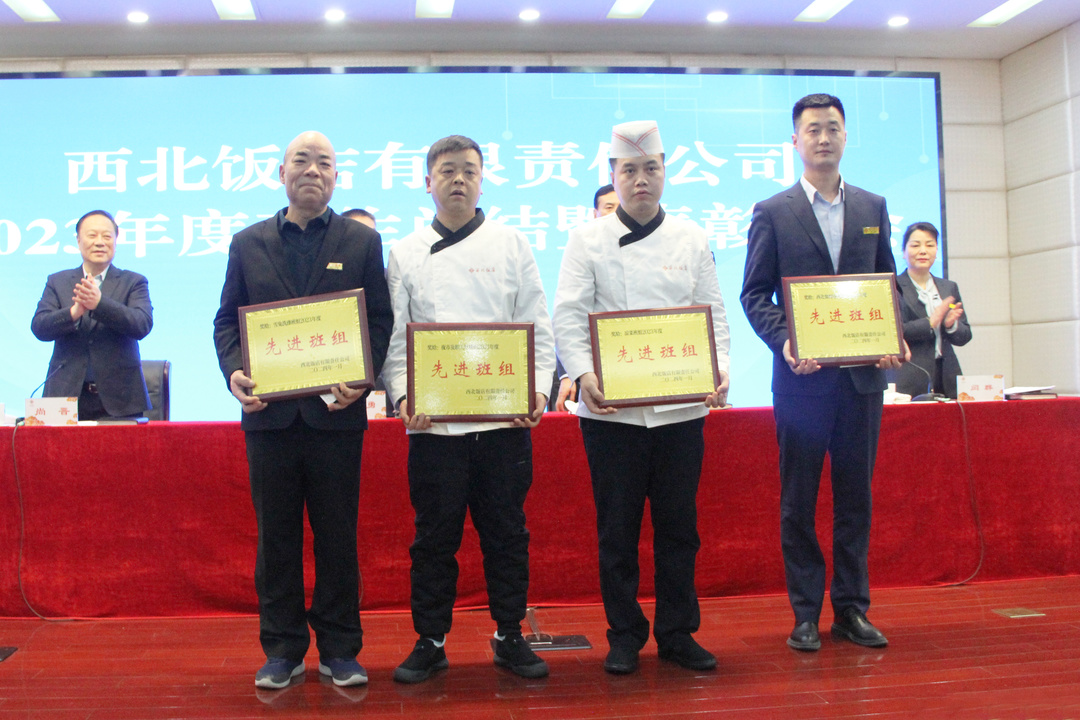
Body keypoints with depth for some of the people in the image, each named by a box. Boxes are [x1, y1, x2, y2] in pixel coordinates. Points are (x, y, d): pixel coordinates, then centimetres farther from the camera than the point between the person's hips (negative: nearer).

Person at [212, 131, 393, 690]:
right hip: (269, 413, 2)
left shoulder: (362, 241, 6)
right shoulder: (248, 243, 11)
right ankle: (282, 649, 21)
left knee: (337, 536, 6)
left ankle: (339, 649, 18)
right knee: (275, 537, 9)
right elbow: (227, 319, 10)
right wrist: (234, 372, -9)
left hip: (336, 412, -1)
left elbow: (380, 320, 2)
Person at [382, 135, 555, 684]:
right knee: (435, 536, 7)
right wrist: (403, 397, -9)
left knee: (506, 534, 9)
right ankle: (430, 641, 21)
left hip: (505, 420, 0)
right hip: (433, 423, 0)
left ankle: (510, 637, 23)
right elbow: (394, 338, 6)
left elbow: (538, 329, 6)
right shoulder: (405, 254, 9)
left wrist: (536, 393, -7)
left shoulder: (512, 245, 9)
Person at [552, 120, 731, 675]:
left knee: (678, 525, 9)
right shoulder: (588, 240, 4)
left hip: (681, 406, 2)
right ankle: (624, 637, 20)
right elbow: (568, 316, -3)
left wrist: (719, 369, -9)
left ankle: (677, 633, 24)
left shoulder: (691, 239, 11)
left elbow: (713, 312, 9)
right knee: (617, 528, 6)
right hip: (610, 408, -2)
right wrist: (583, 373, -20)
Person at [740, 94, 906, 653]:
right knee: (798, 500, 4)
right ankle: (805, 614, 14)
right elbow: (754, 293, 0)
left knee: (855, 495, 9)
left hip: (863, 374, 3)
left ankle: (852, 608, 20)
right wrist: (784, 341, -16)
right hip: (801, 375, -3)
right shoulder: (773, 212, 2)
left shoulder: (873, 208, 12)